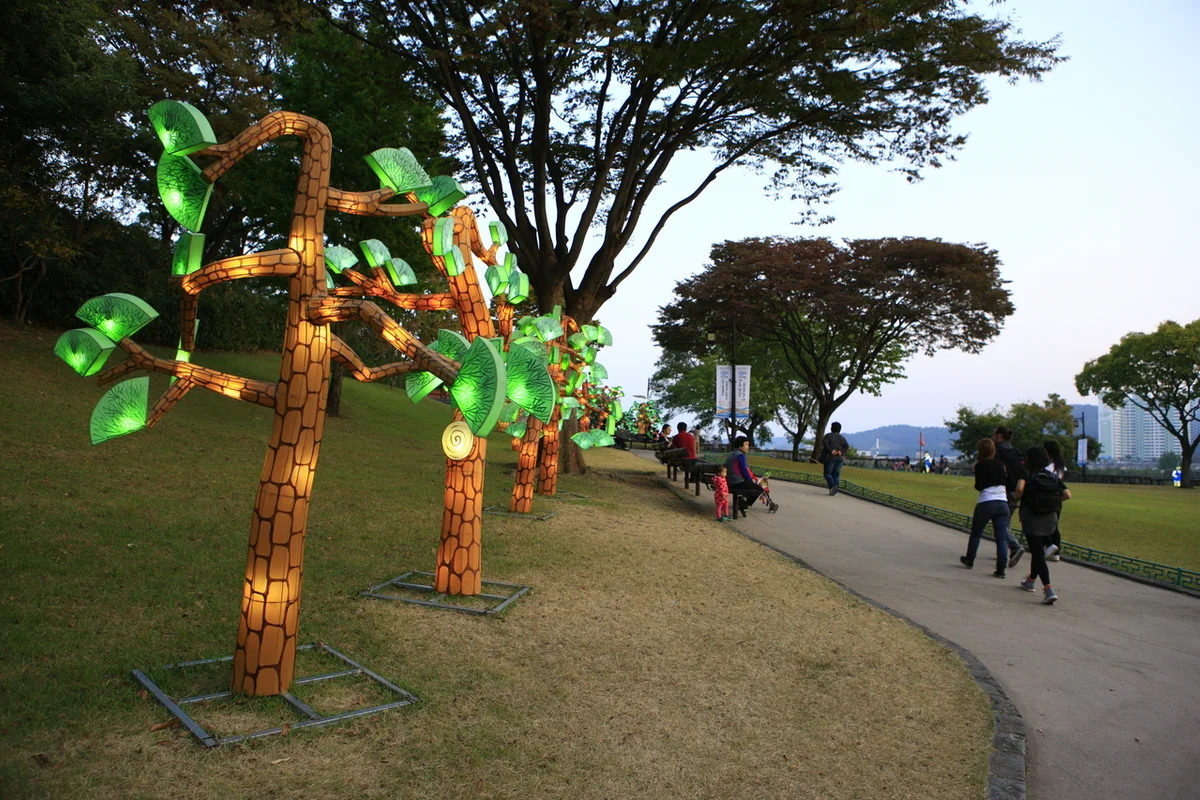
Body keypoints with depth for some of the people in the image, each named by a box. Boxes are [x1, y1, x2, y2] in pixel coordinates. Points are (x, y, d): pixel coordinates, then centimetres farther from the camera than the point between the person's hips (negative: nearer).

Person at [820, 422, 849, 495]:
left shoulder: (828, 435, 2)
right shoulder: (842, 437, 13)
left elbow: (825, 443, -15)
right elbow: (847, 446, -2)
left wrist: (831, 450, -17)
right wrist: (841, 452, -11)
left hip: (830, 457, -4)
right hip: (840, 458, 4)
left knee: (827, 473, 1)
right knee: (836, 475, 8)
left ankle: (833, 486, -23)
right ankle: (834, 490, -1)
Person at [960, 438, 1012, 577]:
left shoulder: (980, 466, -5)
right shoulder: (1000, 465, 10)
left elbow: (979, 486, -10)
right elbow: (1007, 483, 10)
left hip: (986, 503, -4)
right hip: (1003, 503, 4)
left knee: (976, 533, 14)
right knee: (1002, 537, 0)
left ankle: (969, 560, 28)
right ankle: (1001, 569, -5)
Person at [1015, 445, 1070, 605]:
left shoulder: (1027, 475, -3)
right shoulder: (1054, 477, 9)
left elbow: (1019, 488, -24)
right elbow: (1067, 494, -3)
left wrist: (1018, 497, -4)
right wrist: (1053, 500, 12)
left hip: (1031, 518, -5)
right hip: (1050, 519, 5)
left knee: (1038, 553, -6)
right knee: (1038, 550, 23)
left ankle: (1049, 589, -20)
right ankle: (1030, 581, 38)